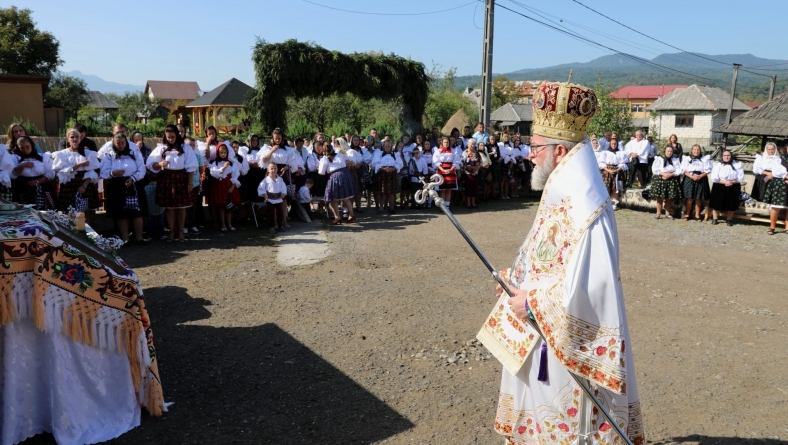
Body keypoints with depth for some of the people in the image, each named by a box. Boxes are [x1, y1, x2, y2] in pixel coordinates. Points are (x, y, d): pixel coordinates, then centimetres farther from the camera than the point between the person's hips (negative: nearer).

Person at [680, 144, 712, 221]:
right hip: (689, 179, -1)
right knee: (689, 198, -3)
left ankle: (697, 215, 12)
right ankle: (687, 214, 7)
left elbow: (708, 170, 2)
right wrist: (691, 176, -16)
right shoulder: (687, 159, 6)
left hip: (701, 180, 1)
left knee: (698, 199, 3)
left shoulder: (705, 159, 7)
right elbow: (684, 170, -1)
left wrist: (700, 176, -14)